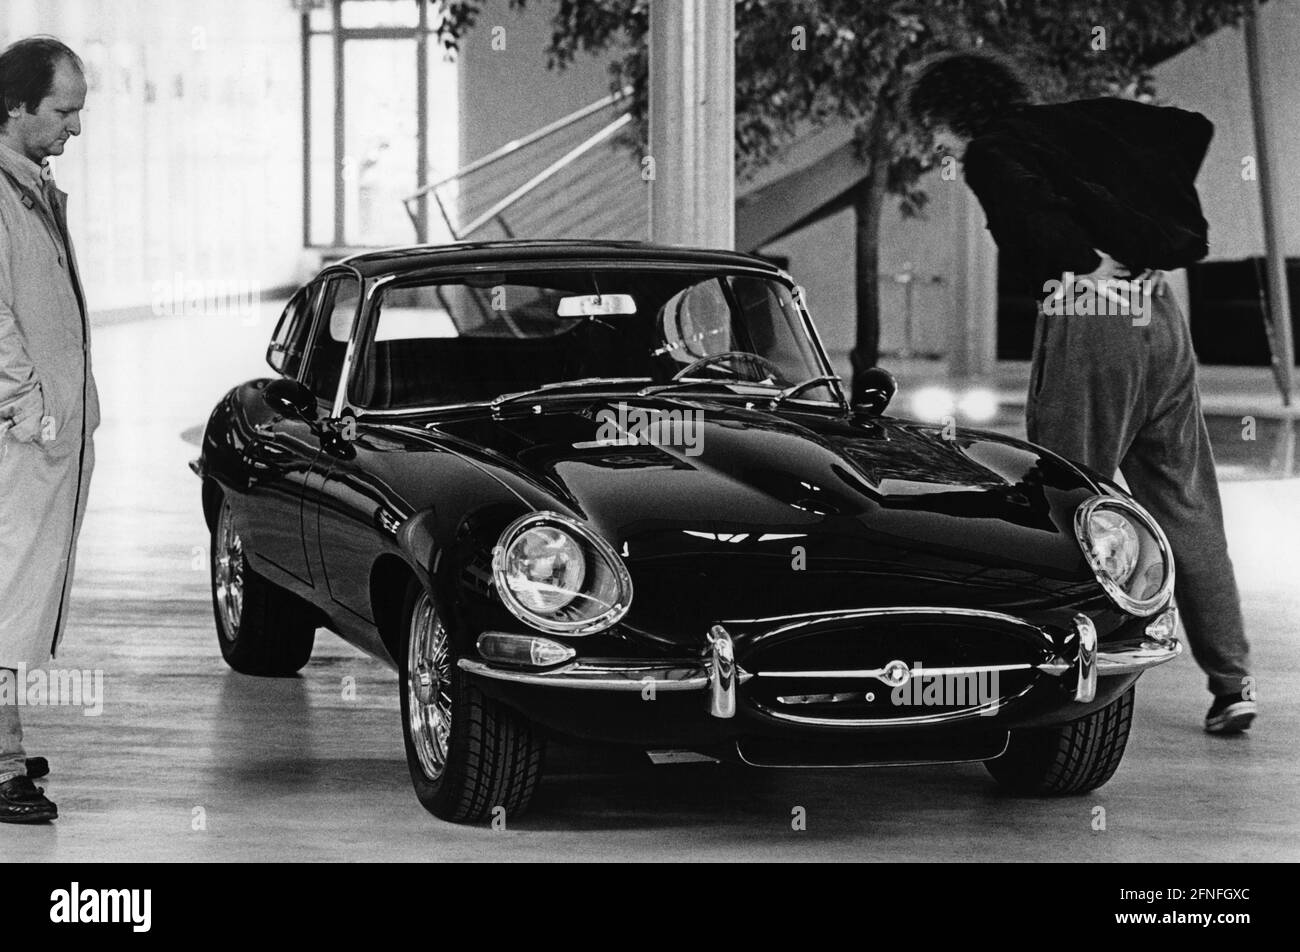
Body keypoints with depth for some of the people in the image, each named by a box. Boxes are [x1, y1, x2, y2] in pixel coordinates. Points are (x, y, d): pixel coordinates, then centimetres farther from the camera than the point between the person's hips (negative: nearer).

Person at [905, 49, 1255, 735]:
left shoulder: (990, 155, 1)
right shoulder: (1082, 120, 20)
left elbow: (1035, 212, -19)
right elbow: (1193, 129, 21)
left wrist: (1087, 261, -3)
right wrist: (1148, 230, 18)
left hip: (1087, 312, -7)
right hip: (1160, 315, 7)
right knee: (1187, 511, 9)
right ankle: (1231, 683, 7)